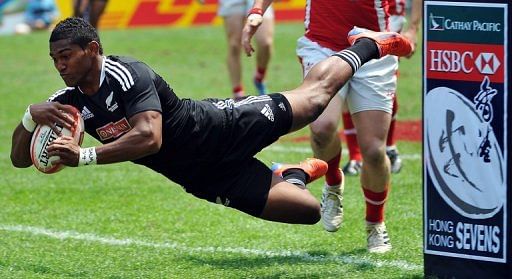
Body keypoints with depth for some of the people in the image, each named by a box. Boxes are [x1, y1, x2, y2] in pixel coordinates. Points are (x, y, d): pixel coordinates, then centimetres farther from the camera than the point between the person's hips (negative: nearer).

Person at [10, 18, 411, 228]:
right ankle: (293, 176, 38)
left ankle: (366, 46, 39)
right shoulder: (69, 102, -6)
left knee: (314, 96, 11)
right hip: (199, 176, 5)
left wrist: (84, 156, -44)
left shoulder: (126, 75, -28)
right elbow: (20, 158, -4)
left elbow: (148, 137, -40)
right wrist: (30, 117, -26)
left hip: (217, 130, -5)